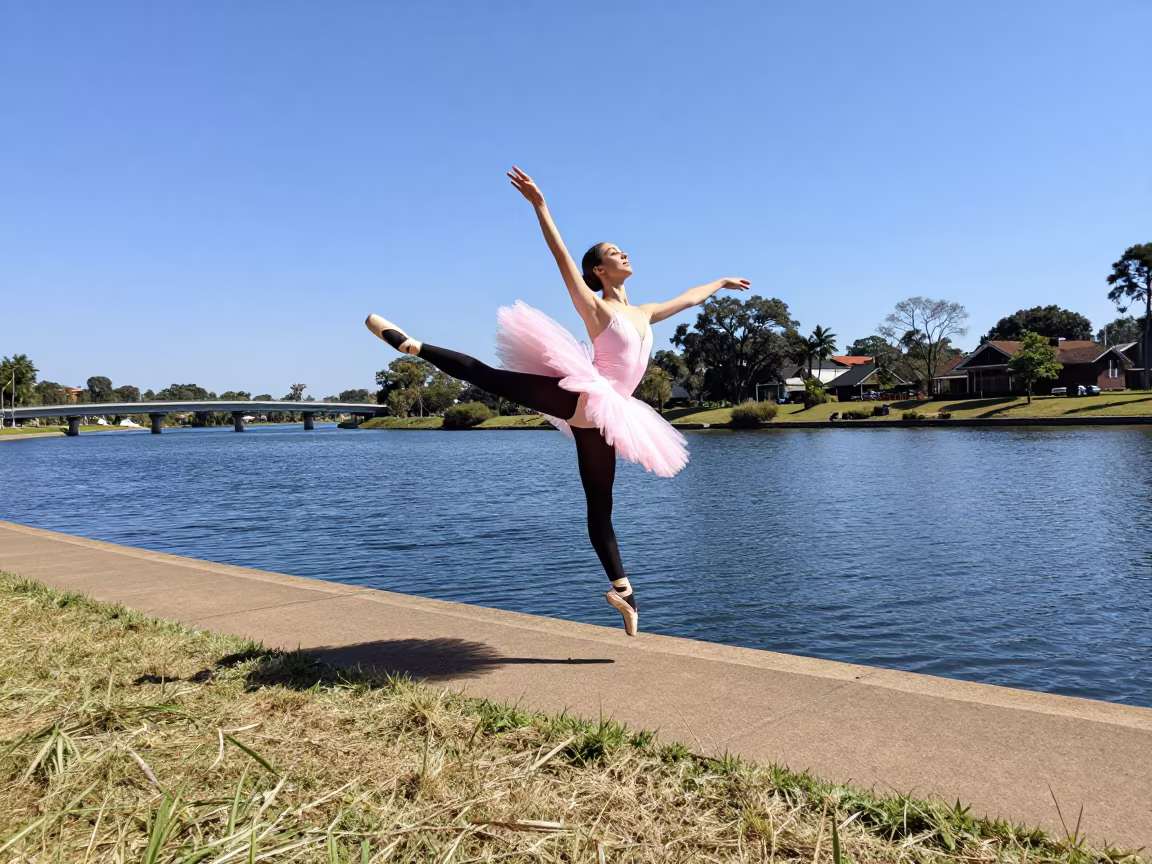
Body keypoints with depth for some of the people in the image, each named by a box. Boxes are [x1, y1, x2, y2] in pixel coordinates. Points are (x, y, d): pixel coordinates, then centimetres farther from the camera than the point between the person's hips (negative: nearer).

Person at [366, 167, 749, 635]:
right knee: (486, 375, -16)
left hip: (600, 416, 5)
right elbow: (561, 256, -7)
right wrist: (539, 204, -15)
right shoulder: (595, 307, 4)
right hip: (579, 397, -5)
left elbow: (686, 298, 38)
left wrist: (720, 283, 51)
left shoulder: (643, 314, 22)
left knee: (600, 506, 7)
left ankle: (620, 588, 9)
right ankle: (406, 341, -9)